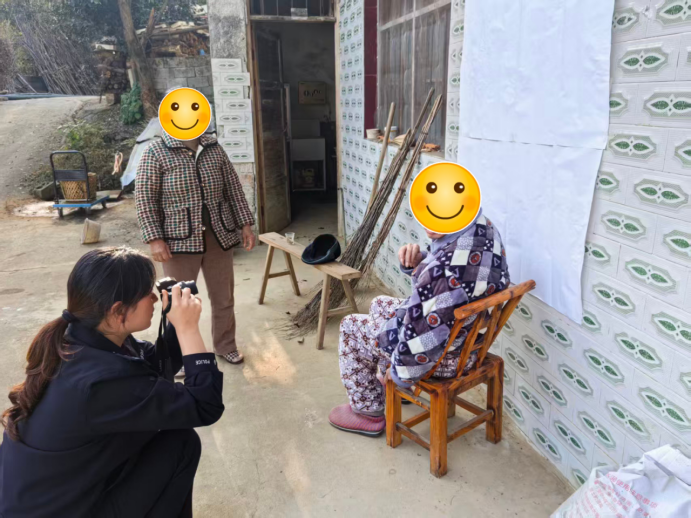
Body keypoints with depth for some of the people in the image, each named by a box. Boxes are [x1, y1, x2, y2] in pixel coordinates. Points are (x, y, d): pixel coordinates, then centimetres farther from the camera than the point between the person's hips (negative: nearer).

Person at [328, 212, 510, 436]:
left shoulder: (452, 264, -38)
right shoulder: (482, 227, -8)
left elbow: (421, 336, -29)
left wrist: (400, 372, -11)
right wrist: (417, 260, -13)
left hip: (443, 355, -9)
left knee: (351, 326, 10)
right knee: (380, 304, 28)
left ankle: (368, 413, 25)